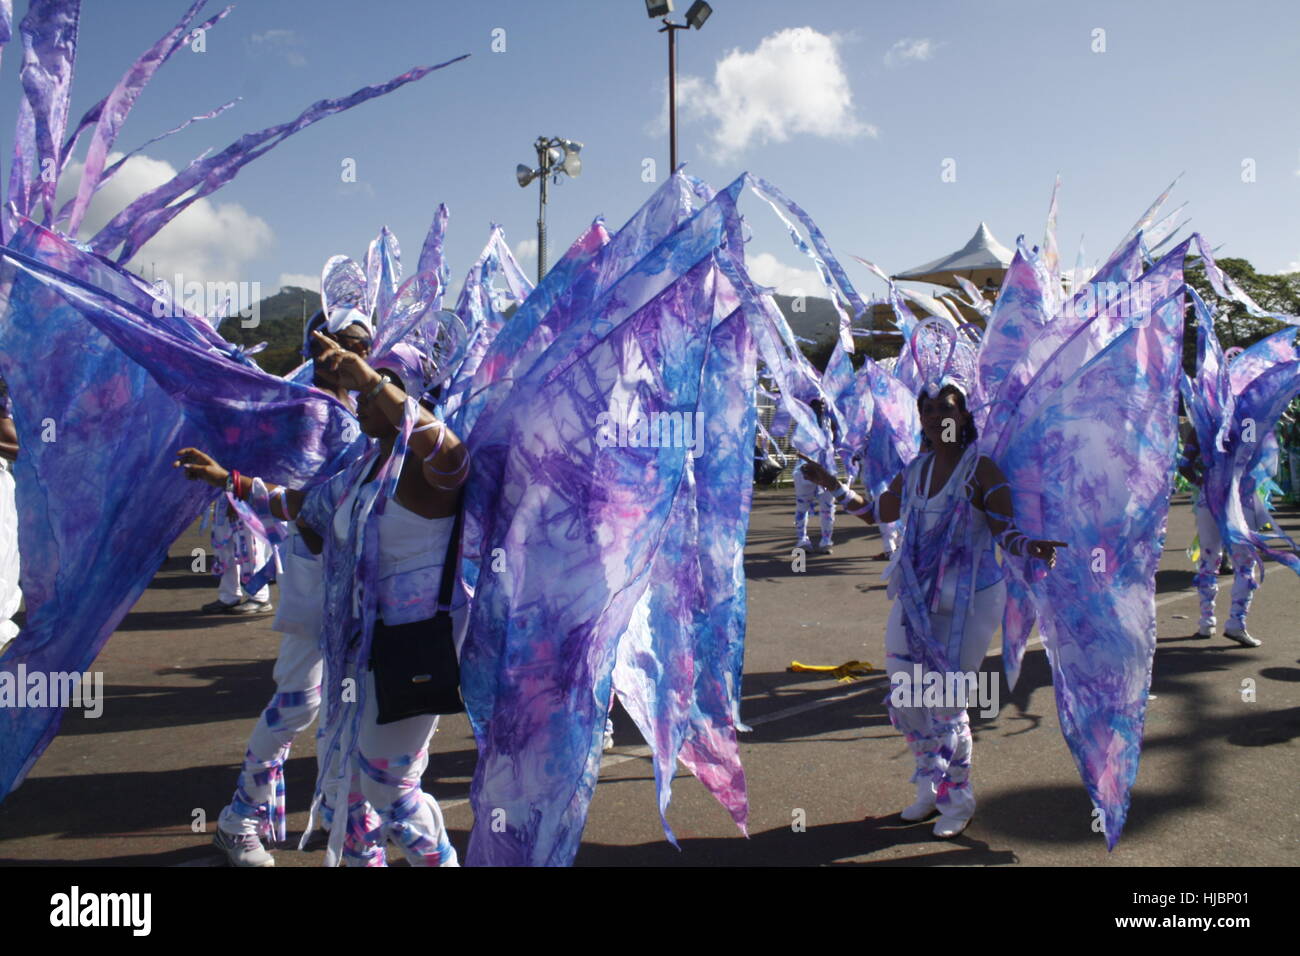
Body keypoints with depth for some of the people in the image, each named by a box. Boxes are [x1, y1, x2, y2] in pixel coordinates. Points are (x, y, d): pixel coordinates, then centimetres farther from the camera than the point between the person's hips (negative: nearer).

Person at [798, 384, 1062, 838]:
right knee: (905, 698, 10)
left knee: (946, 704, -2)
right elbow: (877, 513, 19)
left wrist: (1031, 546, -36)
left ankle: (959, 799, 22)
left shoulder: (981, 469, -10)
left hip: (967, 603, -6)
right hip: (916, 600, 6)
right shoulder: (914, 471, 6)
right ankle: (931, 787, 32)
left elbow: (1005, 530, -15)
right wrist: (833, 486, 15)